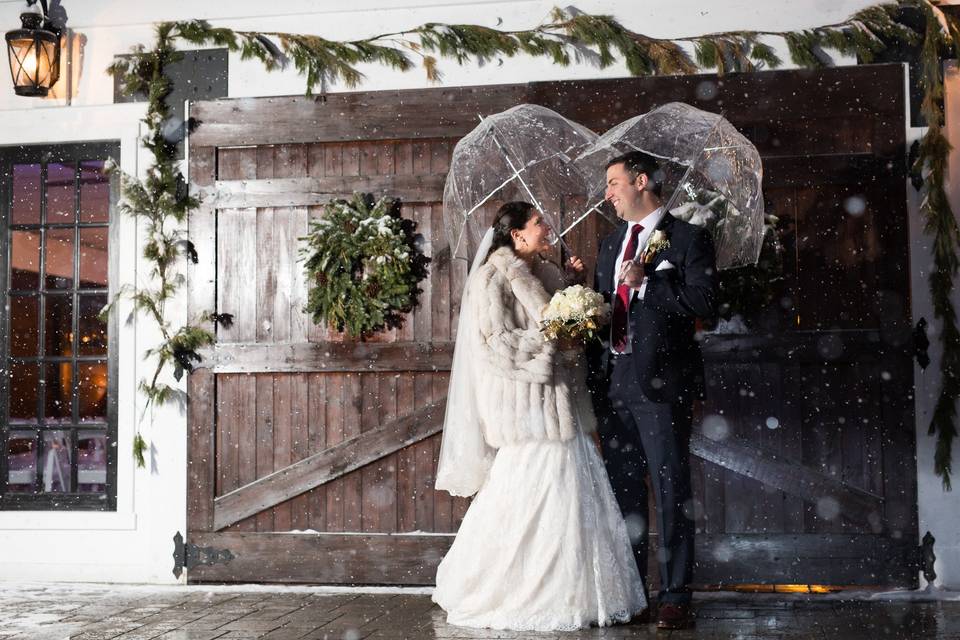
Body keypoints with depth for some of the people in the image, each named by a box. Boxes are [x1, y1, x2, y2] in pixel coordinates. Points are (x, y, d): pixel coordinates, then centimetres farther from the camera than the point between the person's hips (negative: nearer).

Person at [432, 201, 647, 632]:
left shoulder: (546, 274, 15)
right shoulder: (493, 278, -7)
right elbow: (497, 343, -14)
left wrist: (575, 283, 11)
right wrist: (553, 342, -14)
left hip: (561, 402, 8)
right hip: (528, 406, -8)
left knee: (574, 496, 5)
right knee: (529, 502, -7)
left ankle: (569, 593, 14)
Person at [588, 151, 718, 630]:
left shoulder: (687, 239, -2)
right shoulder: (610, 244, 18)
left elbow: (704, 303, -13)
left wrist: (646, 283, -14)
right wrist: (595, 377, 14)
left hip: (660, 385, -6)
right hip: (614, 385, 7)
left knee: (671, 493, -2)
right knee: (623, 492, 12)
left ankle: (675, 597, 5)